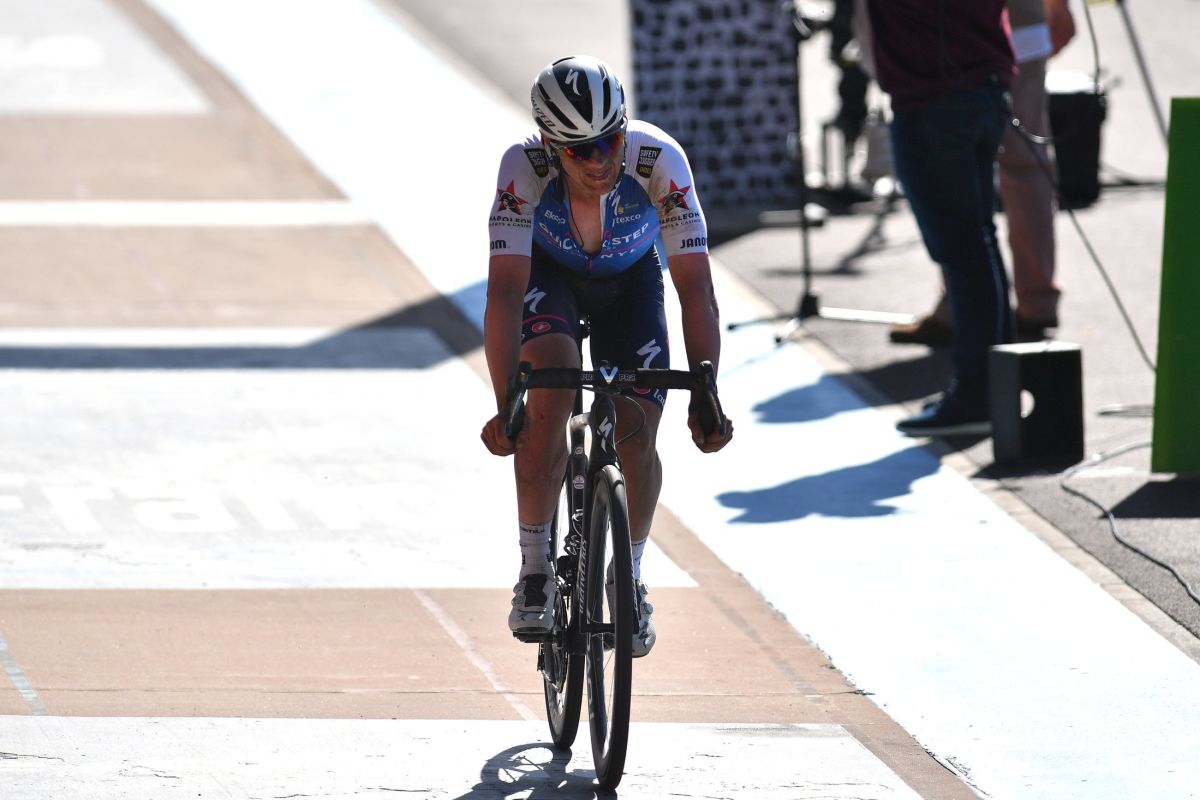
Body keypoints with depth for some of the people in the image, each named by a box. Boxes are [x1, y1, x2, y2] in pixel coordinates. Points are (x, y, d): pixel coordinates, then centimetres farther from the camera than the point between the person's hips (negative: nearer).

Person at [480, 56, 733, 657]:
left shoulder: (659, 160, -35)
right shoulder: (524, 166, -36)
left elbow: (695, 286, -33)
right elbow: (505, 290, -38)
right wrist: (504, 406, -46)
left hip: (629, 279, 1)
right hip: (548, 274, -1)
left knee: (637, 440, -11)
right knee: (552, 389, -30)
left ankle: (630, 575, 18)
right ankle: (534, 568, -15)